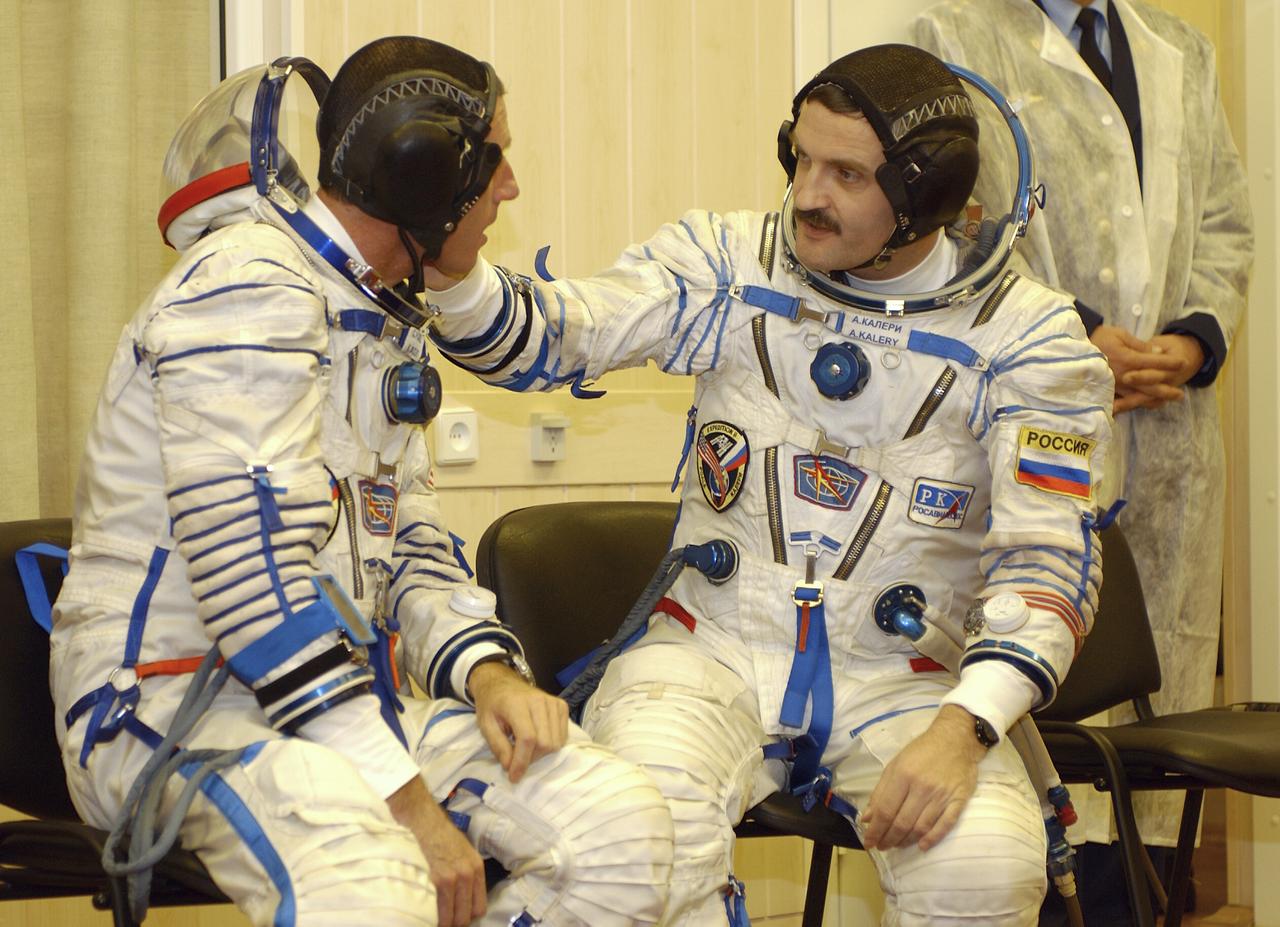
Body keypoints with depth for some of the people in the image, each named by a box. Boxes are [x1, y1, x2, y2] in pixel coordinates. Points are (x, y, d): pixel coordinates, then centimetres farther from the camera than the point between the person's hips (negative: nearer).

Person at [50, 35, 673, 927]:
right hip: (171, 696, -9)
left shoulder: (388, 320, 17)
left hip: (336, 690, 9)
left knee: (623, 823, -10)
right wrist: (407, 803, -23)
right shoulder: (249, 285, -14)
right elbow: (253, 576, -22)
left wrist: (485, 670, -3)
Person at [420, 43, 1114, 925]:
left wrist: (962, 730, -25)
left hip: (904, 677, 0)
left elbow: (1046, 560, -9)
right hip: (713, 648, 1)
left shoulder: (1026, 334, -4)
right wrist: (450, 267, -24)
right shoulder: (730, 262, 3)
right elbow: (540, 338, 0)